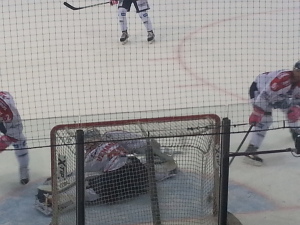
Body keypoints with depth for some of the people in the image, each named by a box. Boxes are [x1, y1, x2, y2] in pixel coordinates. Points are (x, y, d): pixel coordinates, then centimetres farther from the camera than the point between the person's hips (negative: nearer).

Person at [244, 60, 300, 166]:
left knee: (291, 109, 17)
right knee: (265, 119, -22)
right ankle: (250, 152, -25)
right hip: (258, 90, -9)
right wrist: (256, 113, -39)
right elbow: (264, 95, -38)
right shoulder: (282, 78, -37)